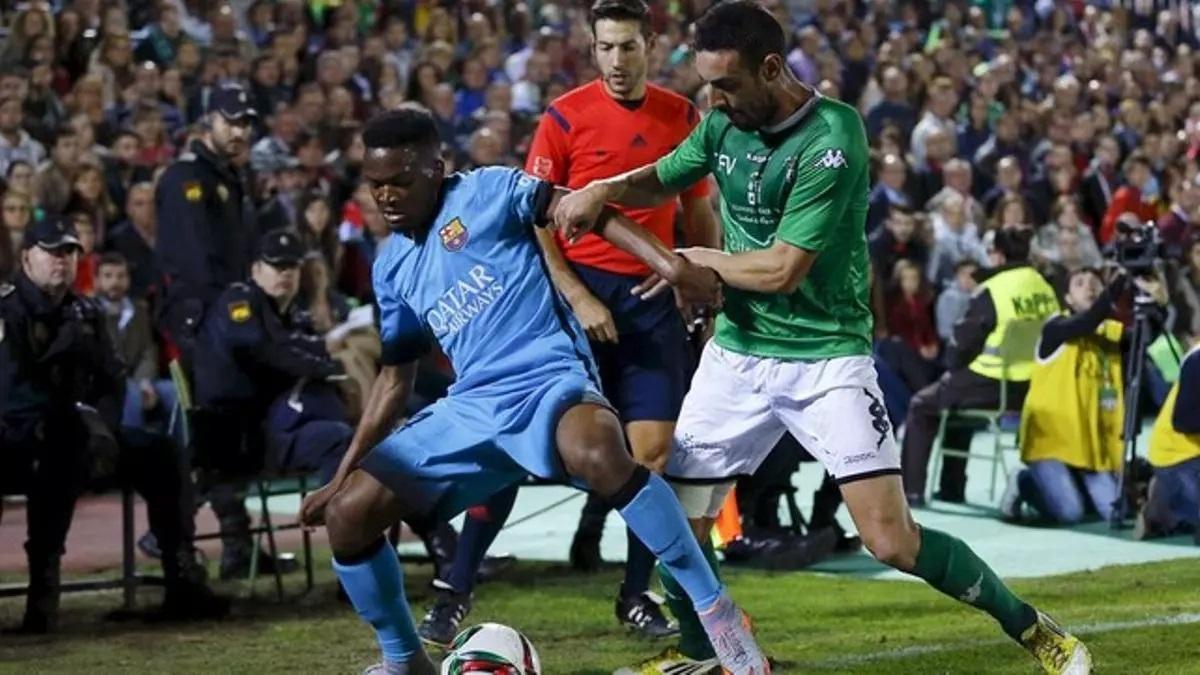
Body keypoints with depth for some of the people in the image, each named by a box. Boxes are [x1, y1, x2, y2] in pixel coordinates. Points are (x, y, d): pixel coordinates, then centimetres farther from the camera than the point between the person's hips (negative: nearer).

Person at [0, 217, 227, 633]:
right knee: (63, 447, -39)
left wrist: (101, 423, -10)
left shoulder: (85, 314, 15)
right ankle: (42, 581, -40)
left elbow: (112, 381, 12)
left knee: (159, 455, -7)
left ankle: (182, 583, -11)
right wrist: (76, 420, -26)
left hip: (81, 433, 8)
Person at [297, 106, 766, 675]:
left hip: (550, 379, -7)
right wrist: (342, 475, 20)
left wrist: (669, 264, -27)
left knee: (596, 452, -41)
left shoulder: (485, 192, -2)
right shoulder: (392, 266, 16)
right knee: (347, 514, -5)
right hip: (470, 409, 7)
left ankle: (715, 611, -30)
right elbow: (395, 379, 23)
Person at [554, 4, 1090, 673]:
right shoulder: (724, 125, 2)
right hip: (737, 352, 6)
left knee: (893, 541, -12)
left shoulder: (832, 138, -21)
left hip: (827, 357, -6)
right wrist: (604, 190, 0)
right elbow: (662, 180, 21)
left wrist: (695, 260, -6)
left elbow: (782, 269, -22)